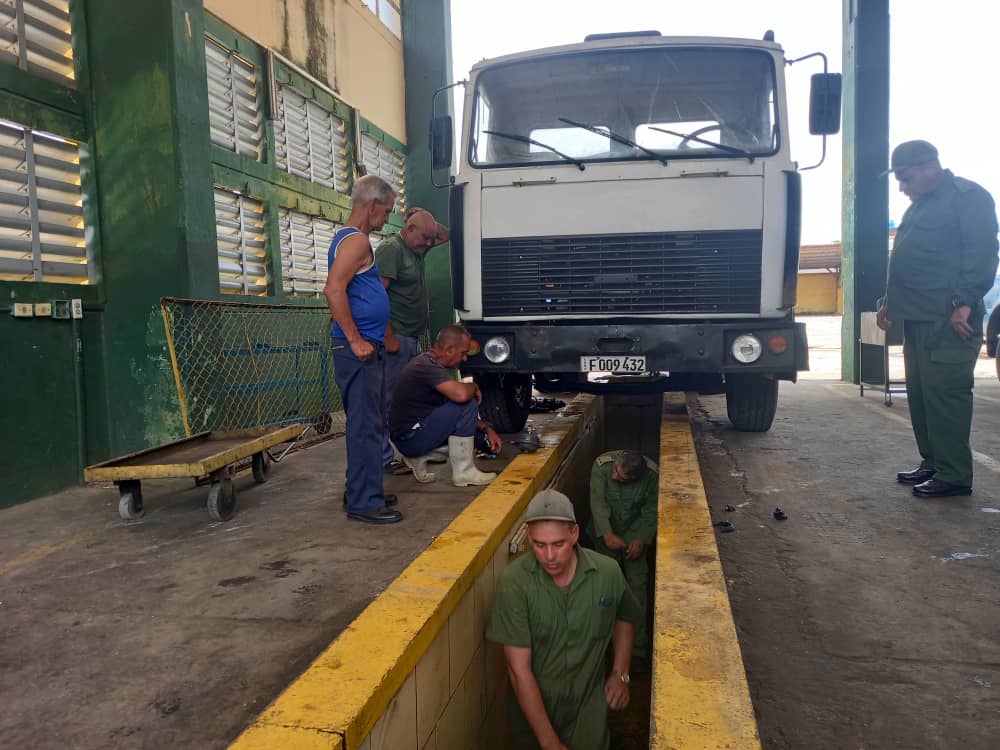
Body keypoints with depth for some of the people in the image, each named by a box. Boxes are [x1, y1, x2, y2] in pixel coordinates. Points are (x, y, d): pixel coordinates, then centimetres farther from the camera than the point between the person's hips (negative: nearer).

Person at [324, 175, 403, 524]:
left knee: (366, 423, 16)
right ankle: (364, 502, -1)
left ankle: (362, 491, 26)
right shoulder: (356, 240, -12)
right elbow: (333, 289, -25)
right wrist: (356, 340, -21)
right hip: (359, 349, -10)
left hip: (367, 347, 10)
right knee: (365, 425, -7)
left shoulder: (349, 238, 20)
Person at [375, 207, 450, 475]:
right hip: (395, 339, -9)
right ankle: (384, 459, -1)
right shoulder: (390, 248, -12)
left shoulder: (417, 248, 15)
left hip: (413, 339, 10)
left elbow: (445, 236, 32)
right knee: (388, 398, -6)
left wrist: (428, 220, 10)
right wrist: (389, 338, -22)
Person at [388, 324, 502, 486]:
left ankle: (418, 457, 11)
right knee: (468, 404, -19)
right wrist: (474, 386, -11)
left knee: (477, 428, 16)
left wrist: (487, 429, 10)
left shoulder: (429, 362, 12)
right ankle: (463, 472, -10)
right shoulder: (427, 367, -20)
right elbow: (461, 394, -36)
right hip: (408, 437, -10)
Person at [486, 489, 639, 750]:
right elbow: (519, 670, -21)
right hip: (531, 707, -1)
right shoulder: (513, 583, -25)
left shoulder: (608, 573, -15)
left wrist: (620, 674, -2)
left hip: (587, 707, 1)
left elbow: (623, 618, 8)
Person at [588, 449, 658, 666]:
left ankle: (638, 647, 3)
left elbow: (651, 510, -15)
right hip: (606, 534, 1)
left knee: (637, 586, -5)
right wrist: (607, 534, -39)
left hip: (635, 534, -1)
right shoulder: (602, 464, -27)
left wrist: (642, 539, -25)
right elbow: (598, 501, -29)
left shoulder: (651, 475, -26)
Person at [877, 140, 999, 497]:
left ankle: (954, 475, -4)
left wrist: (965, 301, -22)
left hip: (948, 320, -9)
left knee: (944, 393, -9)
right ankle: (932, 462, 20)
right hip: (917, 319, 9)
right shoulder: (920, 206, 24)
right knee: (919, 394, 10)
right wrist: (889, 301, 24)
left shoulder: (968, 196, -4)